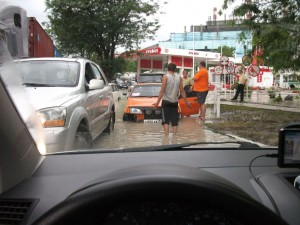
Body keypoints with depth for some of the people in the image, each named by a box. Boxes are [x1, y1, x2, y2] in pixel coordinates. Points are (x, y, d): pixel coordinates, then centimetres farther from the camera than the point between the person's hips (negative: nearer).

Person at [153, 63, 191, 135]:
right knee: (174, 120, 11)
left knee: (165, 120, -1)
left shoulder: (165, 77, -7)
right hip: (175, 102, 4)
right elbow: (182, 91, 3)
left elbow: (162, 91, -13)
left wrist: (157, 102, -10)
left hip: (166, 101, -3)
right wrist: (186, 102, 11)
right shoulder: (179, 77, 3)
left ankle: (166, 135, -12)